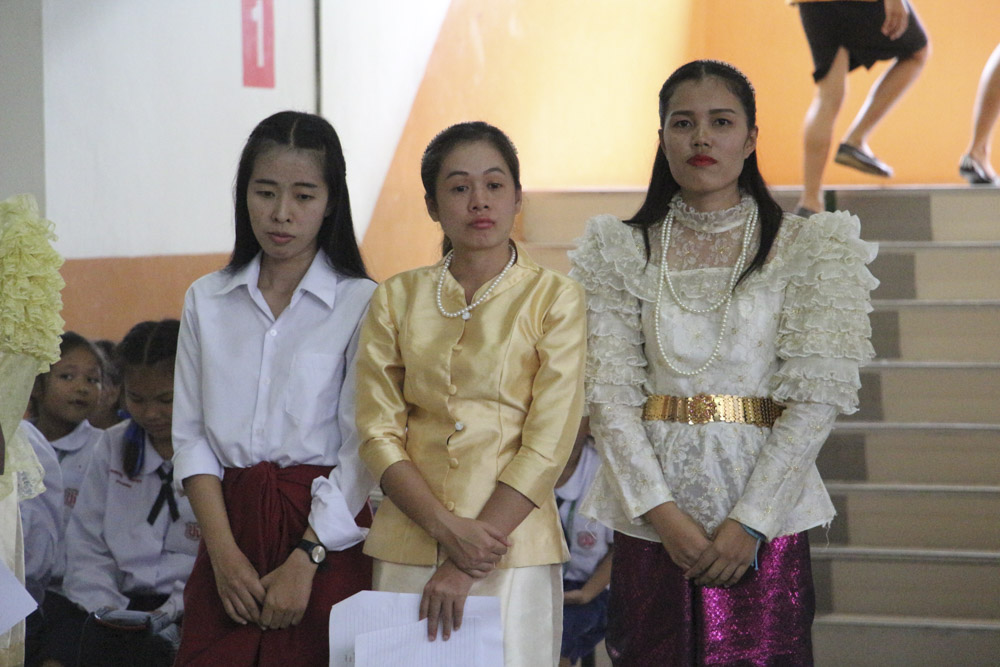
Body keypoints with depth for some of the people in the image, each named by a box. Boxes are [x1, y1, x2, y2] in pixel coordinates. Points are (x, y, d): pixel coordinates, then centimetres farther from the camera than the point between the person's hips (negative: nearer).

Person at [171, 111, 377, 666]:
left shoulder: (361, 304, -3)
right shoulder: (207, 301, 9)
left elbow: (363, 448, -7)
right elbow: (190, 435, 6)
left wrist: (304, 561, -13)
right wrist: (224, 552, -6)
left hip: (328, 537, -3)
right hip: (230, 521, 3)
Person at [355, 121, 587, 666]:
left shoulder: (554, 299, 0)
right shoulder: (396, 299, 8)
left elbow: (547, 445, -7)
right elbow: (378, 433, 3)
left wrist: (465, 566, -13)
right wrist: (448, 529, -13)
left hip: (515, 551, -2)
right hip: (408, 548, 2)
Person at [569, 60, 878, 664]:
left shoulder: (805, 249, 3)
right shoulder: (624, 252, 8)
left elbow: (816, 398, -3)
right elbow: (610, 393, 1)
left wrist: (749, 523, -12)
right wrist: (663, 513, -10)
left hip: (765, 519, -1)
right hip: (651, 519, 1)